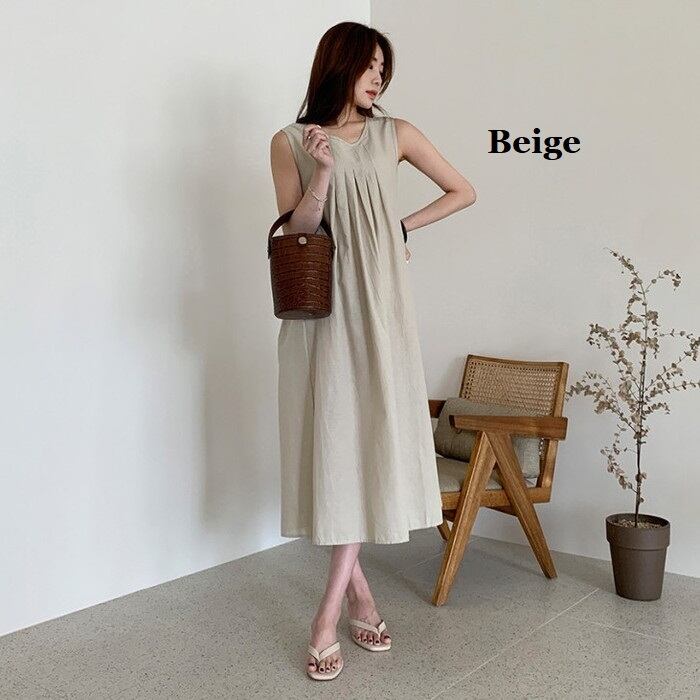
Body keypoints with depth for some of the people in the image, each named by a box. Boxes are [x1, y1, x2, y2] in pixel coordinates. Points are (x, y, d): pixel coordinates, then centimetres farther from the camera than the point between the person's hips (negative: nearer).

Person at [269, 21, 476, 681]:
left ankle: (328, 613, 3)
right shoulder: (291, 141, 5)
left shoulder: (395, 134, 8)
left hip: (377, 306, 1)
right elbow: (294, 233, -2)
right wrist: (323, 171, -16)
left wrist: (402, 226, 8)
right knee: (331, 441, 0)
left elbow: (463, 191, 16)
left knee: (369, 441, -4)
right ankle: (358, 589, 17)